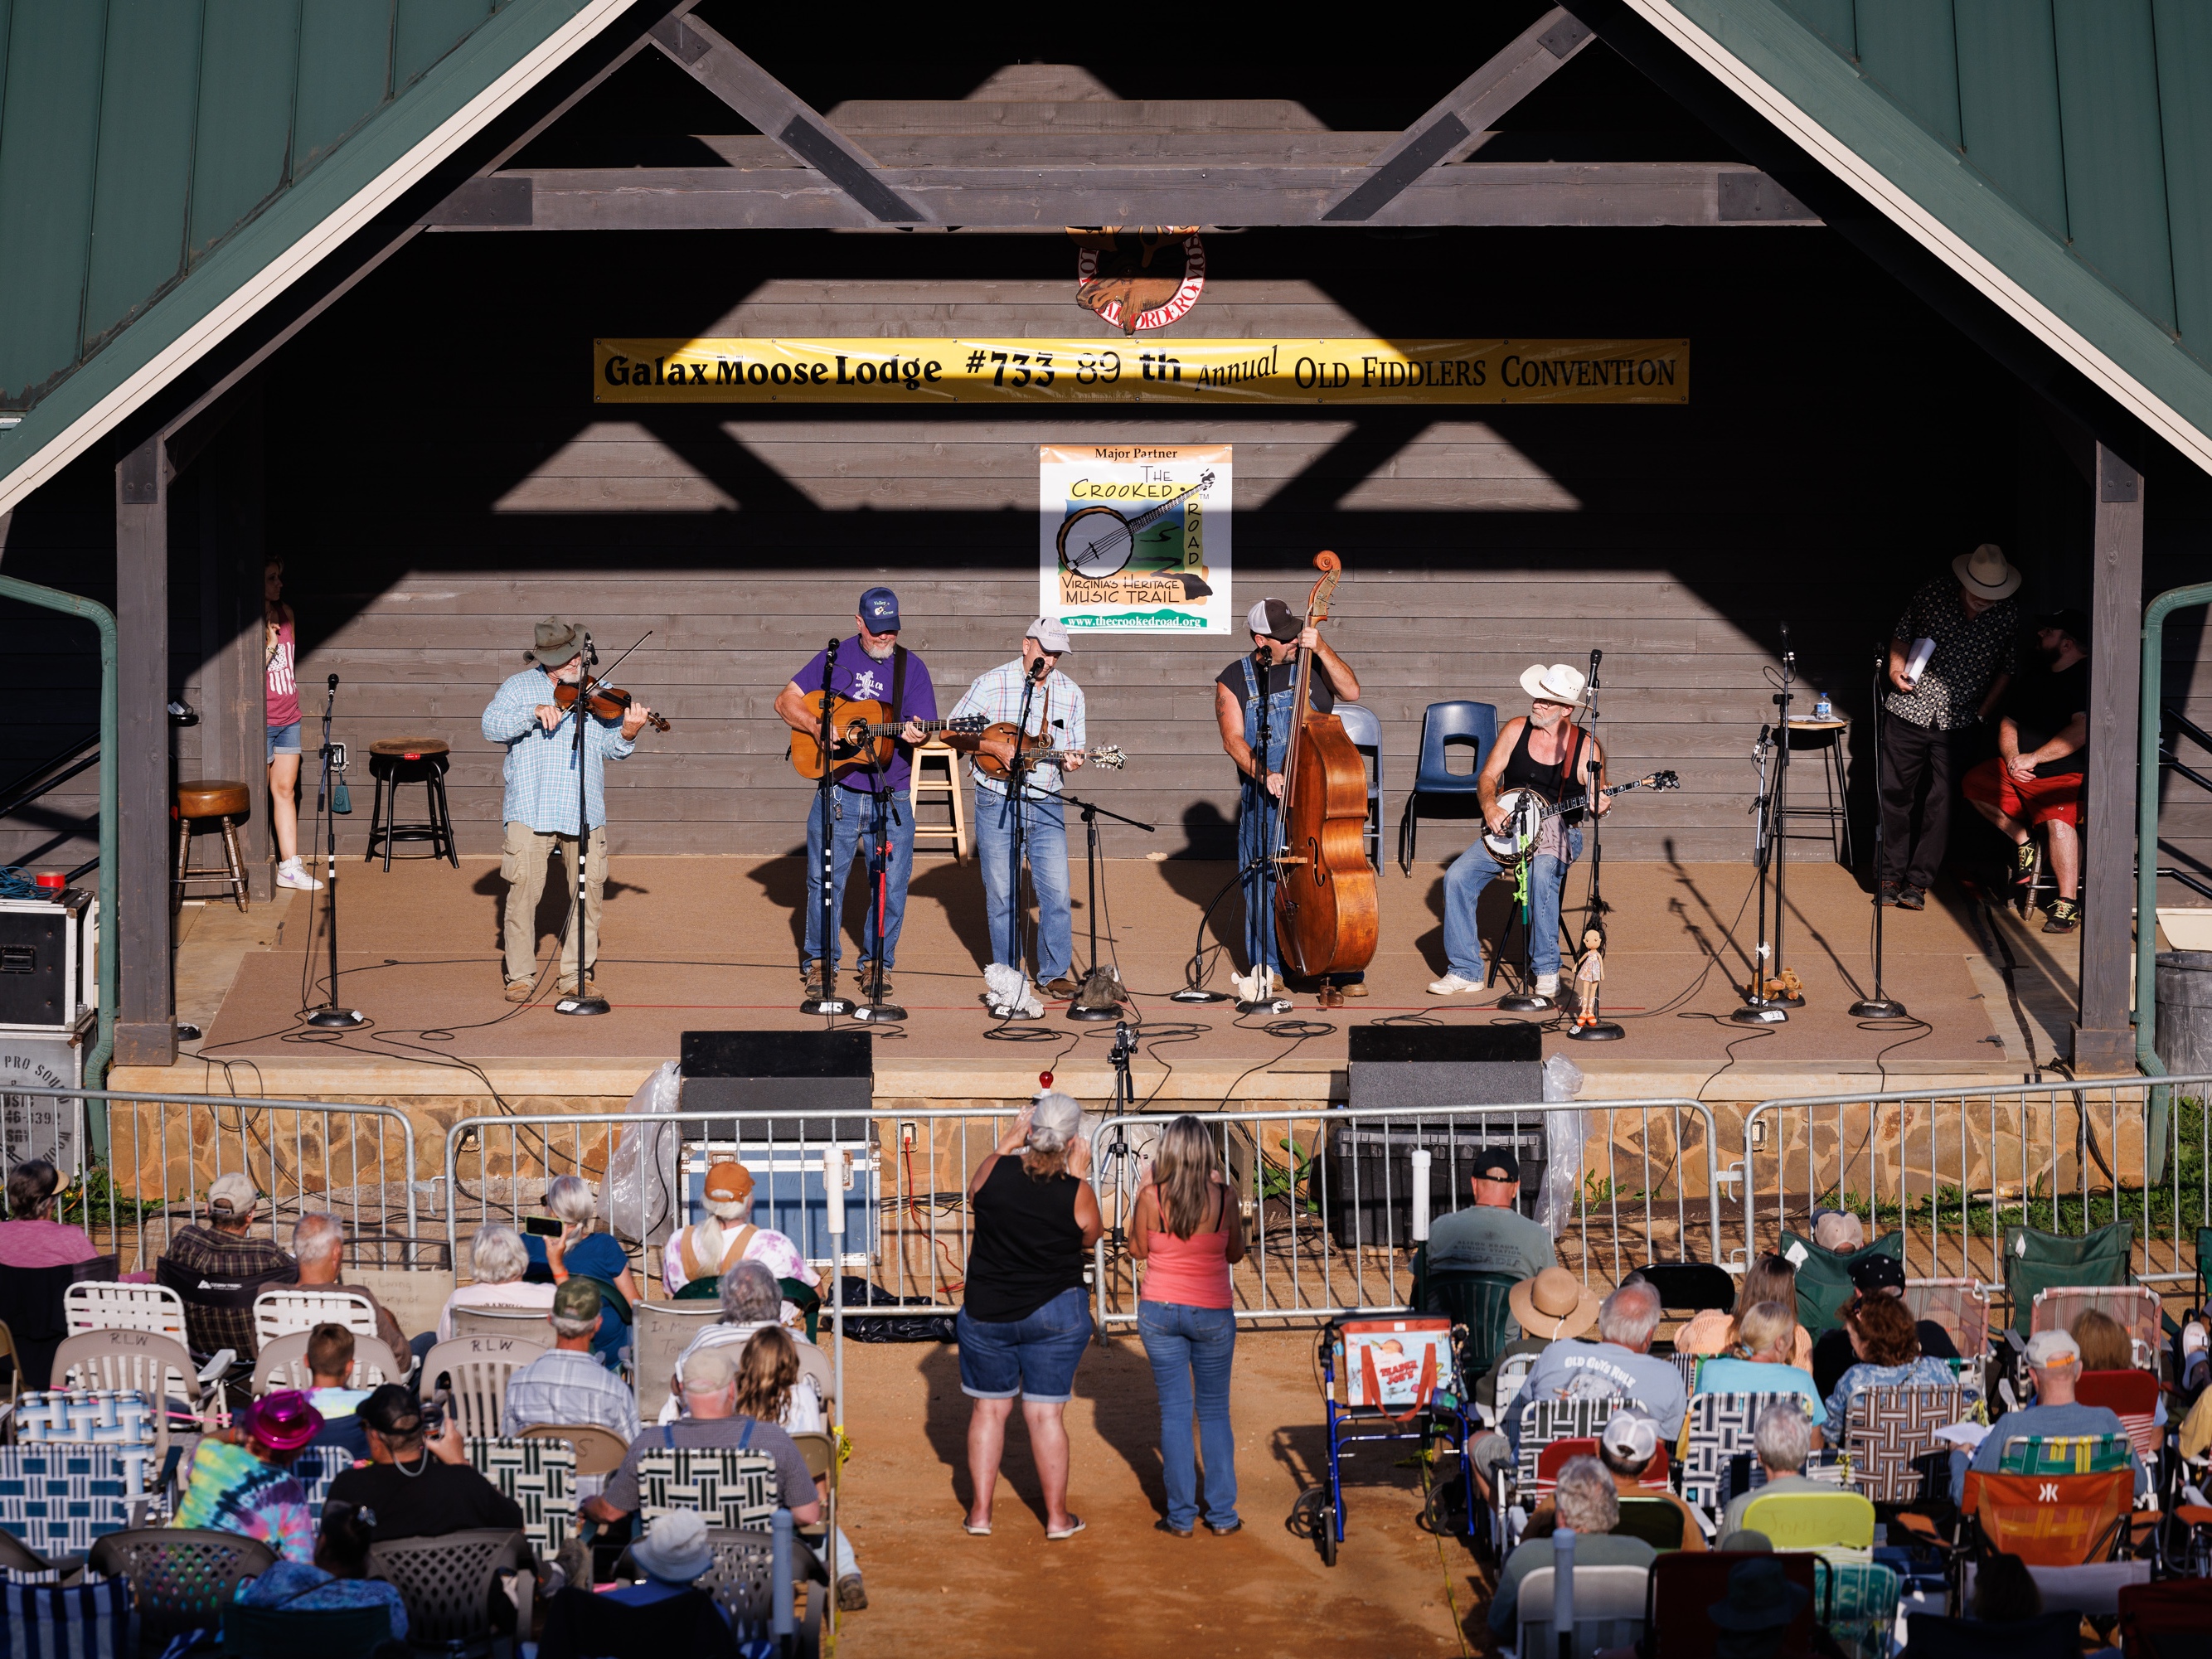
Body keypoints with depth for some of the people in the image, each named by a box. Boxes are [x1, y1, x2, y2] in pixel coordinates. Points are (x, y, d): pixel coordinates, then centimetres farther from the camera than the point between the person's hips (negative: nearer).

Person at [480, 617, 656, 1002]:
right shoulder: (518, 687, 9)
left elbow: (611, 748, 6)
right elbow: (491, 726, -6)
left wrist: (627, 734, -17)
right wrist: (534, 712, -20)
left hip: (584, 812, 2)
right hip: (530, 808, -2)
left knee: (588, 892, 1)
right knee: (522, 891, -5)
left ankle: (577, 974, 12)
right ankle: (520, 975, 6)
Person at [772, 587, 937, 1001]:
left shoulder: (912, 667, 4)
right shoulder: (836, 658, 3)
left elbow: (923, 727, -2)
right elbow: (786, 701, 3)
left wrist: (914, 734, -26)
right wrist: (819, 727, -14)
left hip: (892, 800, 1)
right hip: (838, 794, -1)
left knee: (891, 886, 2)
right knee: (825, 880, 2)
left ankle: (877, 962, 17)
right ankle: (821, 962, 16)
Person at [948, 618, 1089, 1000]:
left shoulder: (1070, 693, 5)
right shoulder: (992, 683, -5)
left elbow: (1074, 751, 11)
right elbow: (951, 733, -6)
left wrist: (1070, 761, -13)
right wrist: (994, 748, -17)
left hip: (1046, 804, 3)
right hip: (997, 801, -3)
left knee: (1056, 890, -2)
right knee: (1001, 892, 3)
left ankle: (1055, 973, 10)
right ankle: (1007, 976, 14)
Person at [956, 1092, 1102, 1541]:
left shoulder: (996, 1170, -11)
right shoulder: (1076, 1193, -15)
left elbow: (974, 1197, 13)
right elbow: (1090, 1238, 6)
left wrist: (1007, 1142, 15)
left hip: (985, 1313, 1)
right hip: (1054, 1314, -1)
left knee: (989, 1409, 13)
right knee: (1045, 1414, 6)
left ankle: (980, 1511, 18)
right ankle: (1057, 1516, 15)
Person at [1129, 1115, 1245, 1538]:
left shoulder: (1152, 1197, -11)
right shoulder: (1222, 1197, -10)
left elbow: (1138, 1250, 3)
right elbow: (1235, 1253, 4)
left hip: (1160, 1311, 0)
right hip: (1212, 1313, 0)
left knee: (1174, 1412, 7)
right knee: (1214, 1412, 13)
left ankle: (1181, 1516, 8)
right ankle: (1222, 1514, 13)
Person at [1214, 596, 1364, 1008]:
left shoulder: (1310, 662, 6)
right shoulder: (1233, 681, 5)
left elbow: (1351, 691, -7)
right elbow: (1234, 739, -4)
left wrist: (1322, 649, -16)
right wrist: (1263, 774, -20)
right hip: (1264, 797, 1)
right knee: (1260, 879, 0)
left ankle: (1342, 973, -5)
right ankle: (1265, 967, 16)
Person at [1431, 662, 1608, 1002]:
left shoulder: (1586, 747, -5)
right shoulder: (1517, 729, 1)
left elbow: (1597, 801, 3)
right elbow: (1487, 776, 5)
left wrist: (1599, 806, -21)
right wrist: (1490, 806, -15)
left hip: (1558, 832, -3)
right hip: (1506, 828, 4)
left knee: (1542, 874, -37)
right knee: (1458, 876, -18)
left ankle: (1547, 970, -23)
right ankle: (1465, 971, -9)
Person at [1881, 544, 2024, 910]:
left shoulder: (2008, 615, -5)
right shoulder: (1933, 595, -6)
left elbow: (2007, 668, 7)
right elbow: (1902, 633, 11)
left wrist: (1983, 712, 0)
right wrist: (1896, 669, -5)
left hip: (1957, 722, 0)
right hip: (1909, 711, 0)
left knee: (1940, 803, -3)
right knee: (1894, 793, 3)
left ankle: (1918, 882, 5)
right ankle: (1890, 877, 13)